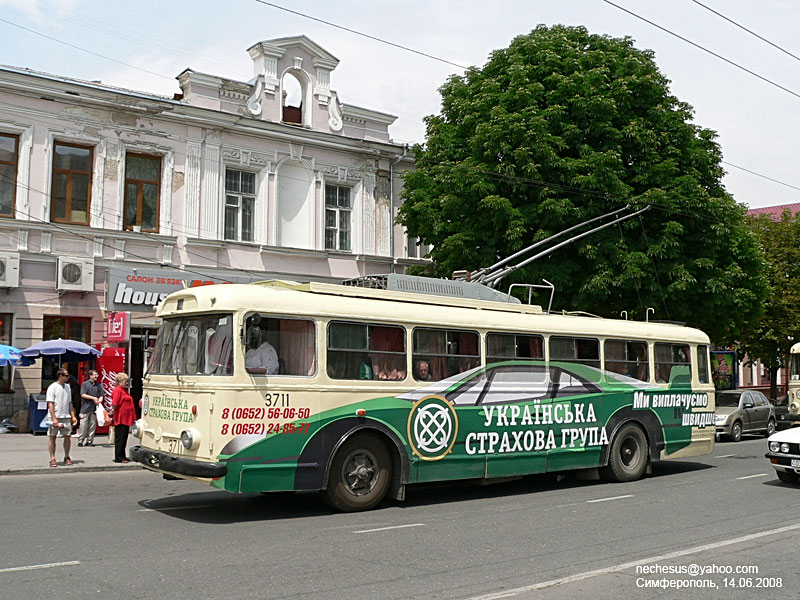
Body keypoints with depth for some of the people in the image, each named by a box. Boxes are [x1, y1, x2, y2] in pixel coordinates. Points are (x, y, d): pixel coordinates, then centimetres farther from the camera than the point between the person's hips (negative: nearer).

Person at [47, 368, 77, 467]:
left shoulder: (67, 387, 13)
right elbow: (50, 404, -11)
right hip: (55, 417, -5)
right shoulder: (53, 387, -7)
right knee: (52, 437, 1)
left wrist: (73, 416, 12)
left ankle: (67, 457, 15)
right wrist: (54, 418, -17)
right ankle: (52, 459, 7)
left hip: (66, 417, 5)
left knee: (67, 436, 3)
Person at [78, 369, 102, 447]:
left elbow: (101, 396, 13)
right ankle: (81, 440, 2)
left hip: (94, 408, 3)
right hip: (85, 408, -3)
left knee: (93, 424, 2)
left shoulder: (98, 386, 13)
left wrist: (99, 400, -9)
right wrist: (93, 398, -13)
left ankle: (89, 441, 9)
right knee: (83, 425, -5)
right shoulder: (85, 384, 2)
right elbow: (83, 395, -6)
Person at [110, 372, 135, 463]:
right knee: (120, 438, -5)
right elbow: (114, 403, -21)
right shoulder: (118, 390, -12)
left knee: (124, 438, 13)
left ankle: (122, 456, 20)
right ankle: (118, 457, -2)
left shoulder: (125, 390, 19)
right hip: (120, 418, -10)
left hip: (126, 418, 10)